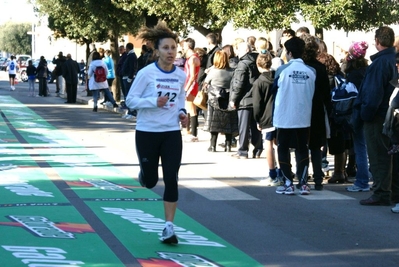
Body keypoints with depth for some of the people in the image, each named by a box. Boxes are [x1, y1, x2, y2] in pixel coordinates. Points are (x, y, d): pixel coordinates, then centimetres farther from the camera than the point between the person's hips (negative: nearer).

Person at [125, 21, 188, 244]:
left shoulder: (181, 75, 0)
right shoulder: (147, 73, -13)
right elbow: (130, 100, -10)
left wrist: (182, 113, 0)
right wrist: (154, 102, -24)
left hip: (172, 133, 3)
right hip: (147, 132, -2)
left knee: (171, 180, -5)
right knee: (150, 181, 7)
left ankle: (169, 227, 4)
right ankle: (143, 174, 46)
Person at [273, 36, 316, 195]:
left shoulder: (283, 70, -10)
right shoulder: (311, 71, -4)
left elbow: (275, 87, 6)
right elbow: (313, 94, 6)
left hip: (284, 118, -2)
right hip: (304, 118, 3)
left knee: (283, 150, 8)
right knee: (302, 150, 10)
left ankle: (288, 184, 5)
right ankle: (303, 183, 4)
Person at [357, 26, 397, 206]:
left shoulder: (380, 63, -19)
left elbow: (374, 93, -23)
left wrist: (366, 114, -15)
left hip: (378, 117, -9)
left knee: (378, 157, -3)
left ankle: (381, 194, 0)